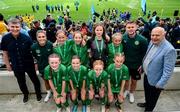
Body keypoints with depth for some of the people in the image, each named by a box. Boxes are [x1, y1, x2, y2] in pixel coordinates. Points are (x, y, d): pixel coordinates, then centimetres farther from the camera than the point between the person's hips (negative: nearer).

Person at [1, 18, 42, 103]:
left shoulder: (26, 38, -17)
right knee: (21, 82, 22)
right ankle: (25, 94, 50)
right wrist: (7, 65, 5)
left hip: (29, 64, -2)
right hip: (16, 66, 2)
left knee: (35, 80, 15)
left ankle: (38, 93, 42)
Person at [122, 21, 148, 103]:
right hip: (125, 63, 2)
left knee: (134, 80, 16)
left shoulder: (142, 40, -19)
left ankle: (131, 93, 42)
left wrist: (142, 64, -10)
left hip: (136, 65, -1)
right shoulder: (123, 37, -11)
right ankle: (126, 91, 46)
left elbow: (145, 53, -10)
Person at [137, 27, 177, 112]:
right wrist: (142, 65, 17)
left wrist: (160, 84, -21)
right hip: (146, 75, 7)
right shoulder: (152, 42, -5)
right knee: (147, 93, 31)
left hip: (155, 80, -7)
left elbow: (168, 70, -25)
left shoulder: (169, 50, -29)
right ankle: (147, 103, 57)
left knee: (152, 99, 18)